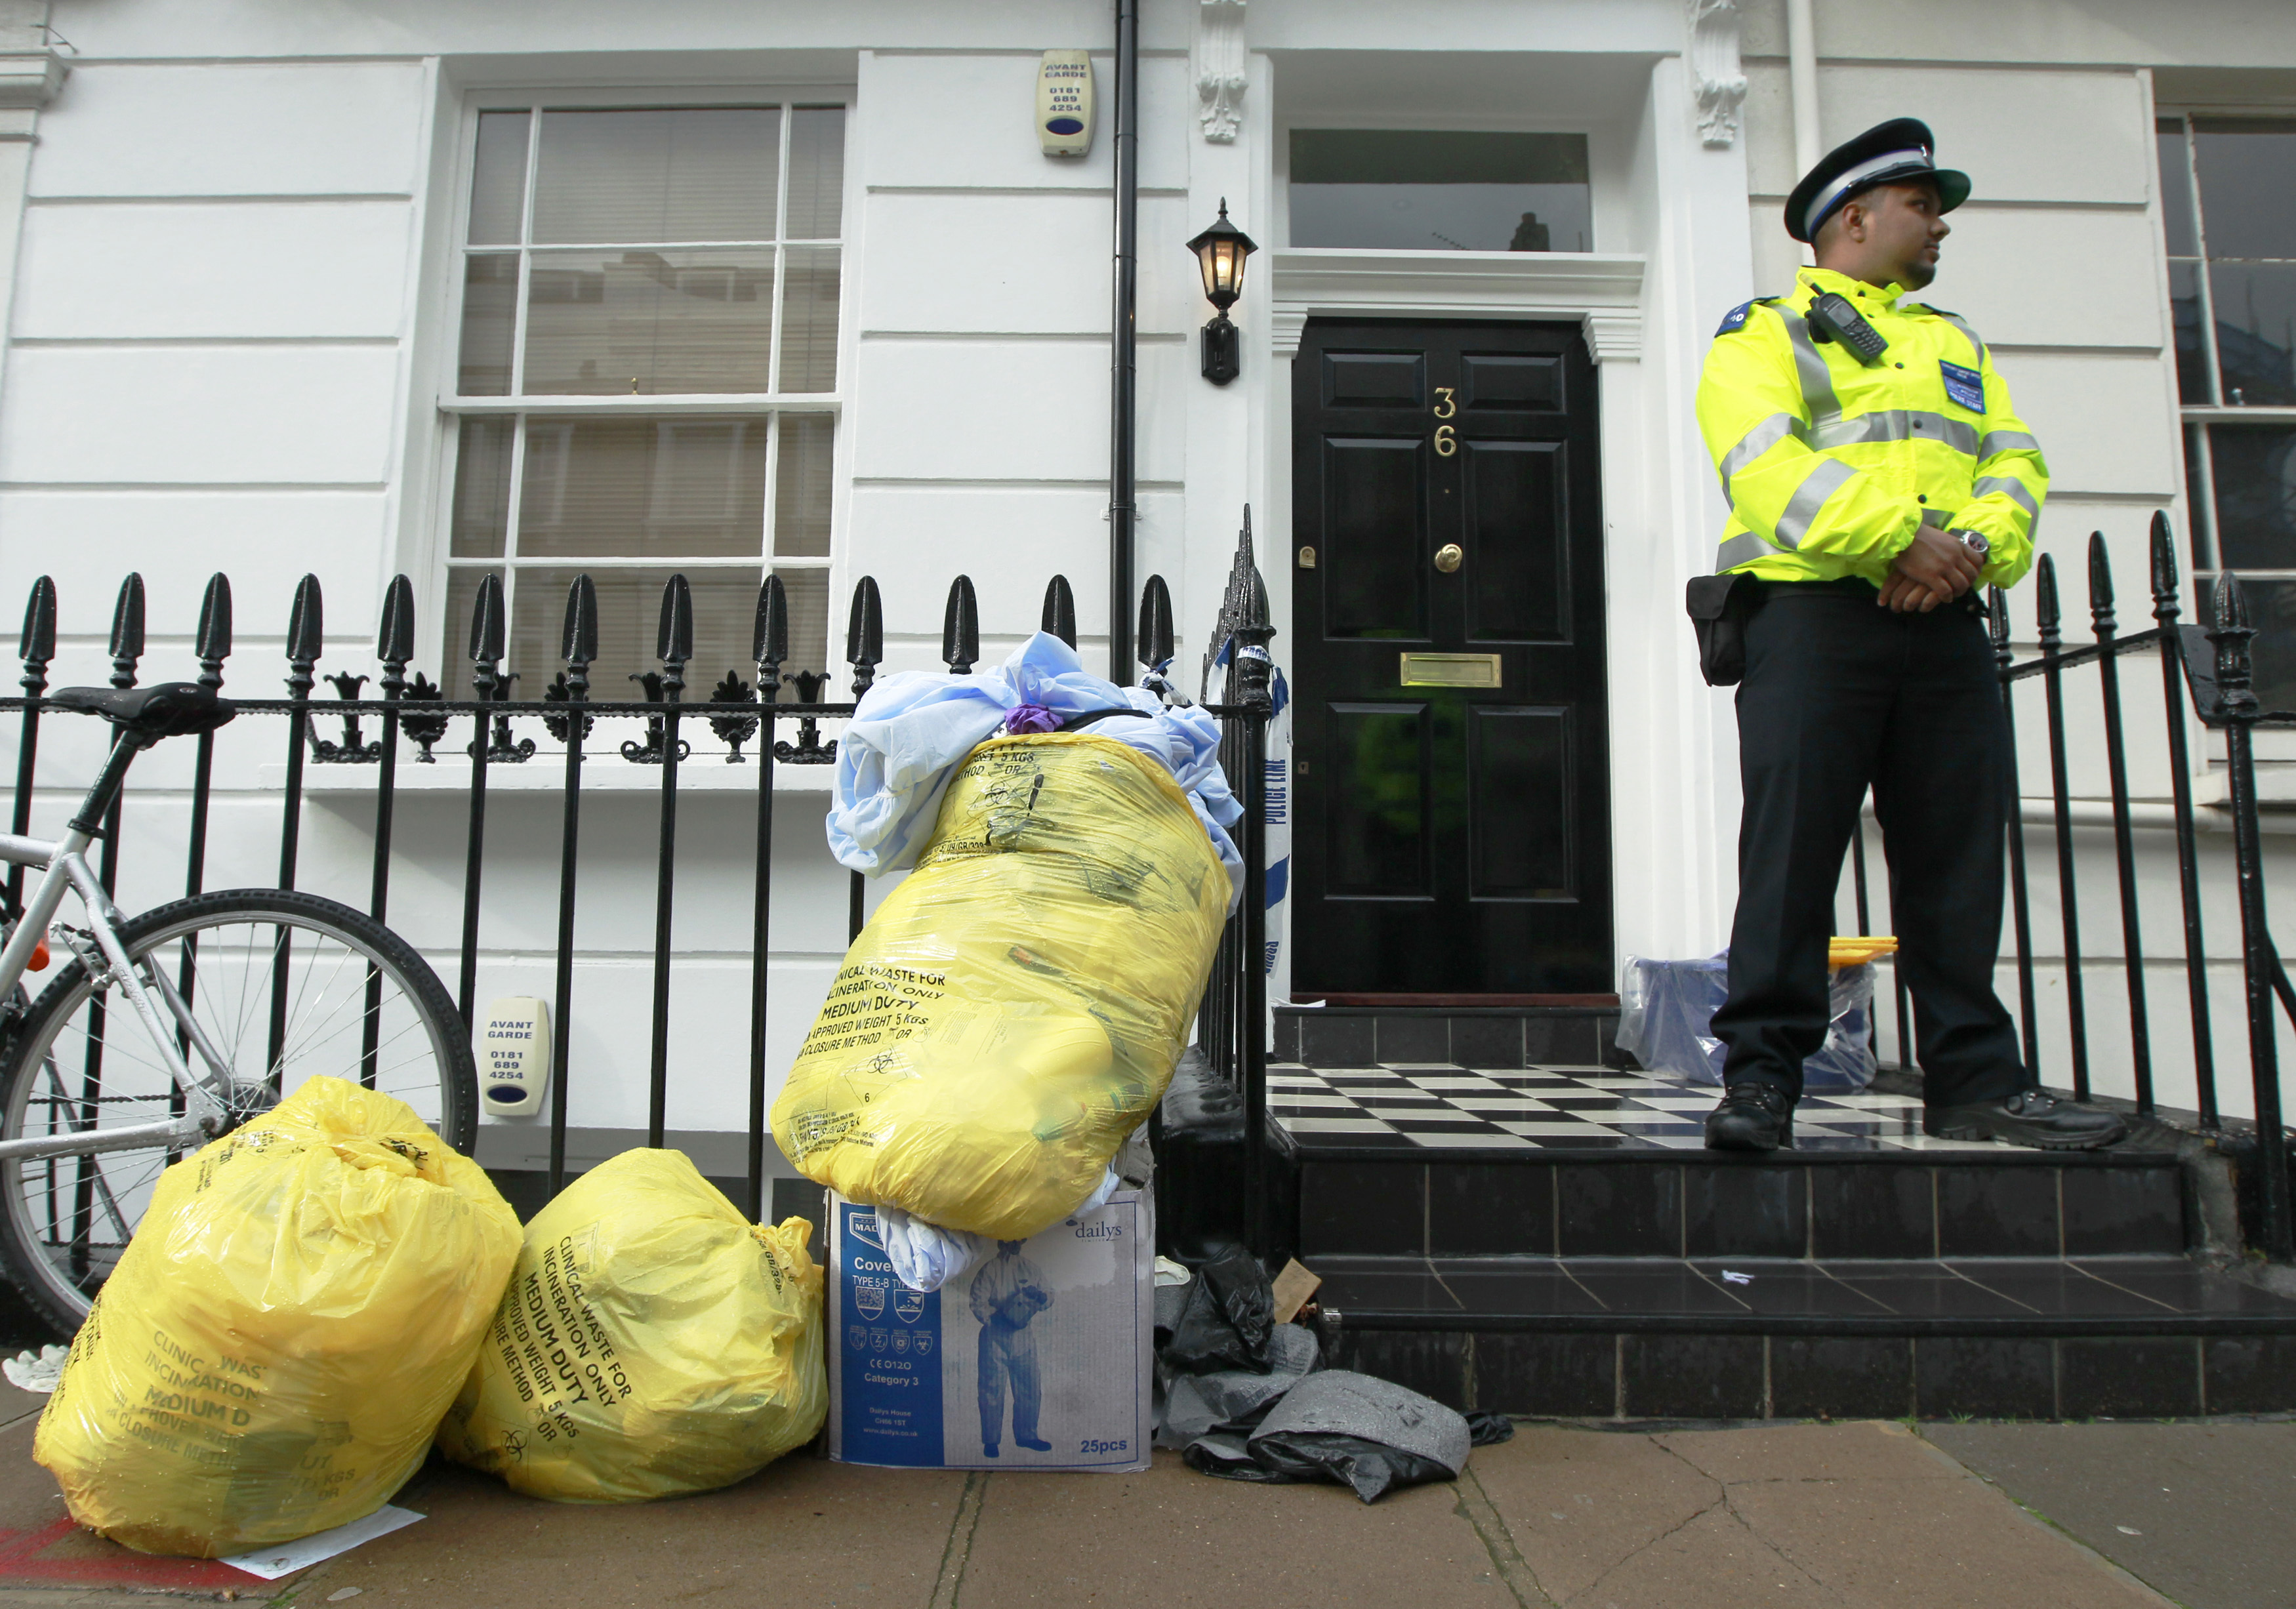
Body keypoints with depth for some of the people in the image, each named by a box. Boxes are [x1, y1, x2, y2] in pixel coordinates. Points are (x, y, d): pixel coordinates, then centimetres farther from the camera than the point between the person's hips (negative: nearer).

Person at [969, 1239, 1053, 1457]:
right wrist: (996, 1319, -18)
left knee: (1030, 1388, 8)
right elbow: (977, 1302, -8)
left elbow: (1049, 1296, 15)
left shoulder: (1031, 1269, 12)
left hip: (1023, 1335, 5)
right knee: (992, 1389, -2)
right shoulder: (990, 1269, -3)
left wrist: (1041, 1296, -7)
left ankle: (1026, 1435, 22)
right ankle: (990, 1440, 10)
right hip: (995, 1337, -5)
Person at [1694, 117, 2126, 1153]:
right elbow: (1768, 464, -9)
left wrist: (1975, 546, -8)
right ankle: (1761, 1076, -4)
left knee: (1959, 858, 4)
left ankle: (1975, 1084, 12)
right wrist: (1899, 536, -18)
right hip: (1813, 612, -5)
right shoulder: (1762, 334, 10)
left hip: (1944, 623, 6)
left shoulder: (1956, 345, 29)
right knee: (1792, 848, -10)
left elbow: (2015, 465, 15)